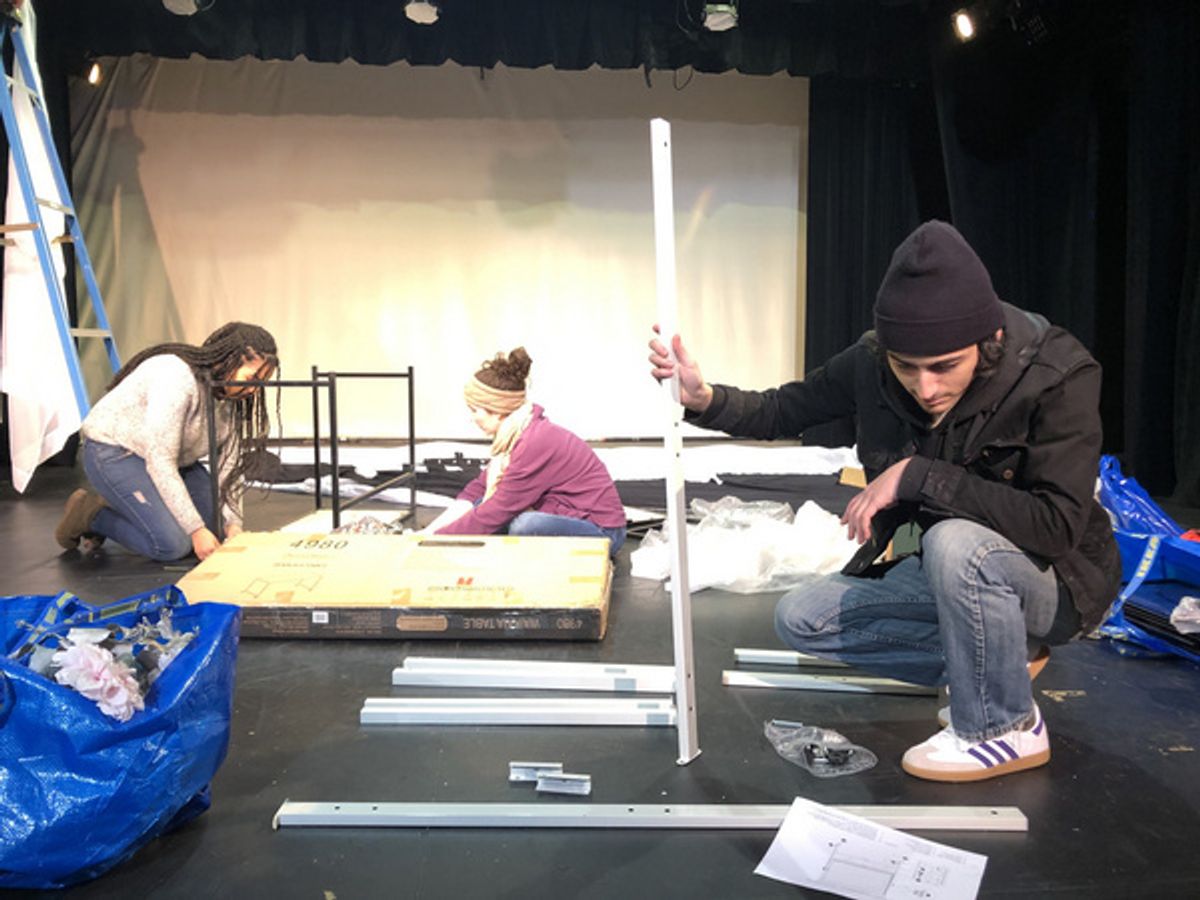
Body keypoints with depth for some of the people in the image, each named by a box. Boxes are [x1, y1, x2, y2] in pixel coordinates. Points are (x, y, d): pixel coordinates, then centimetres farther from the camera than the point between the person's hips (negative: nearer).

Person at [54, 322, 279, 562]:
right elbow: (160, 462, -32)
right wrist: (196, 529, -30)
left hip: (168, 456, 8)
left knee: (217, 527, -2)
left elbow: (229, 461, -7)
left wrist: (233, 523, -18)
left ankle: (121, 506, 12)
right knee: (173, 544, -21)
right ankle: (90, 513, 1)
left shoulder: (231, 393, -8)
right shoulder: (176, 377, -32)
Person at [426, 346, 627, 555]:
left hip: (602, 533, -8)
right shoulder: (514, 437, 2)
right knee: (481, 505, 0)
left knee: (523, 525, -33)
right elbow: (476, 491, 3)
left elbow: (493, 514, -23)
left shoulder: (536, 443, -26)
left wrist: (435, 539, -14)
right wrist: (429, 531, -5)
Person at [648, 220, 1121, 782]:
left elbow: (1058, 524, -33)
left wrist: (918, 476, -35)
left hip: (1054, 581, -5)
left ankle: (1007, 728, -11)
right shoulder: (872, 365, -14)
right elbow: (782, 412, -1)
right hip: (952, 571, 6)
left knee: (956, 542, -38)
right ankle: (995, 667, 4)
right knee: (800, 619, -5)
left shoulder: (1059, 378, -27)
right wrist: (705, 399, -21)